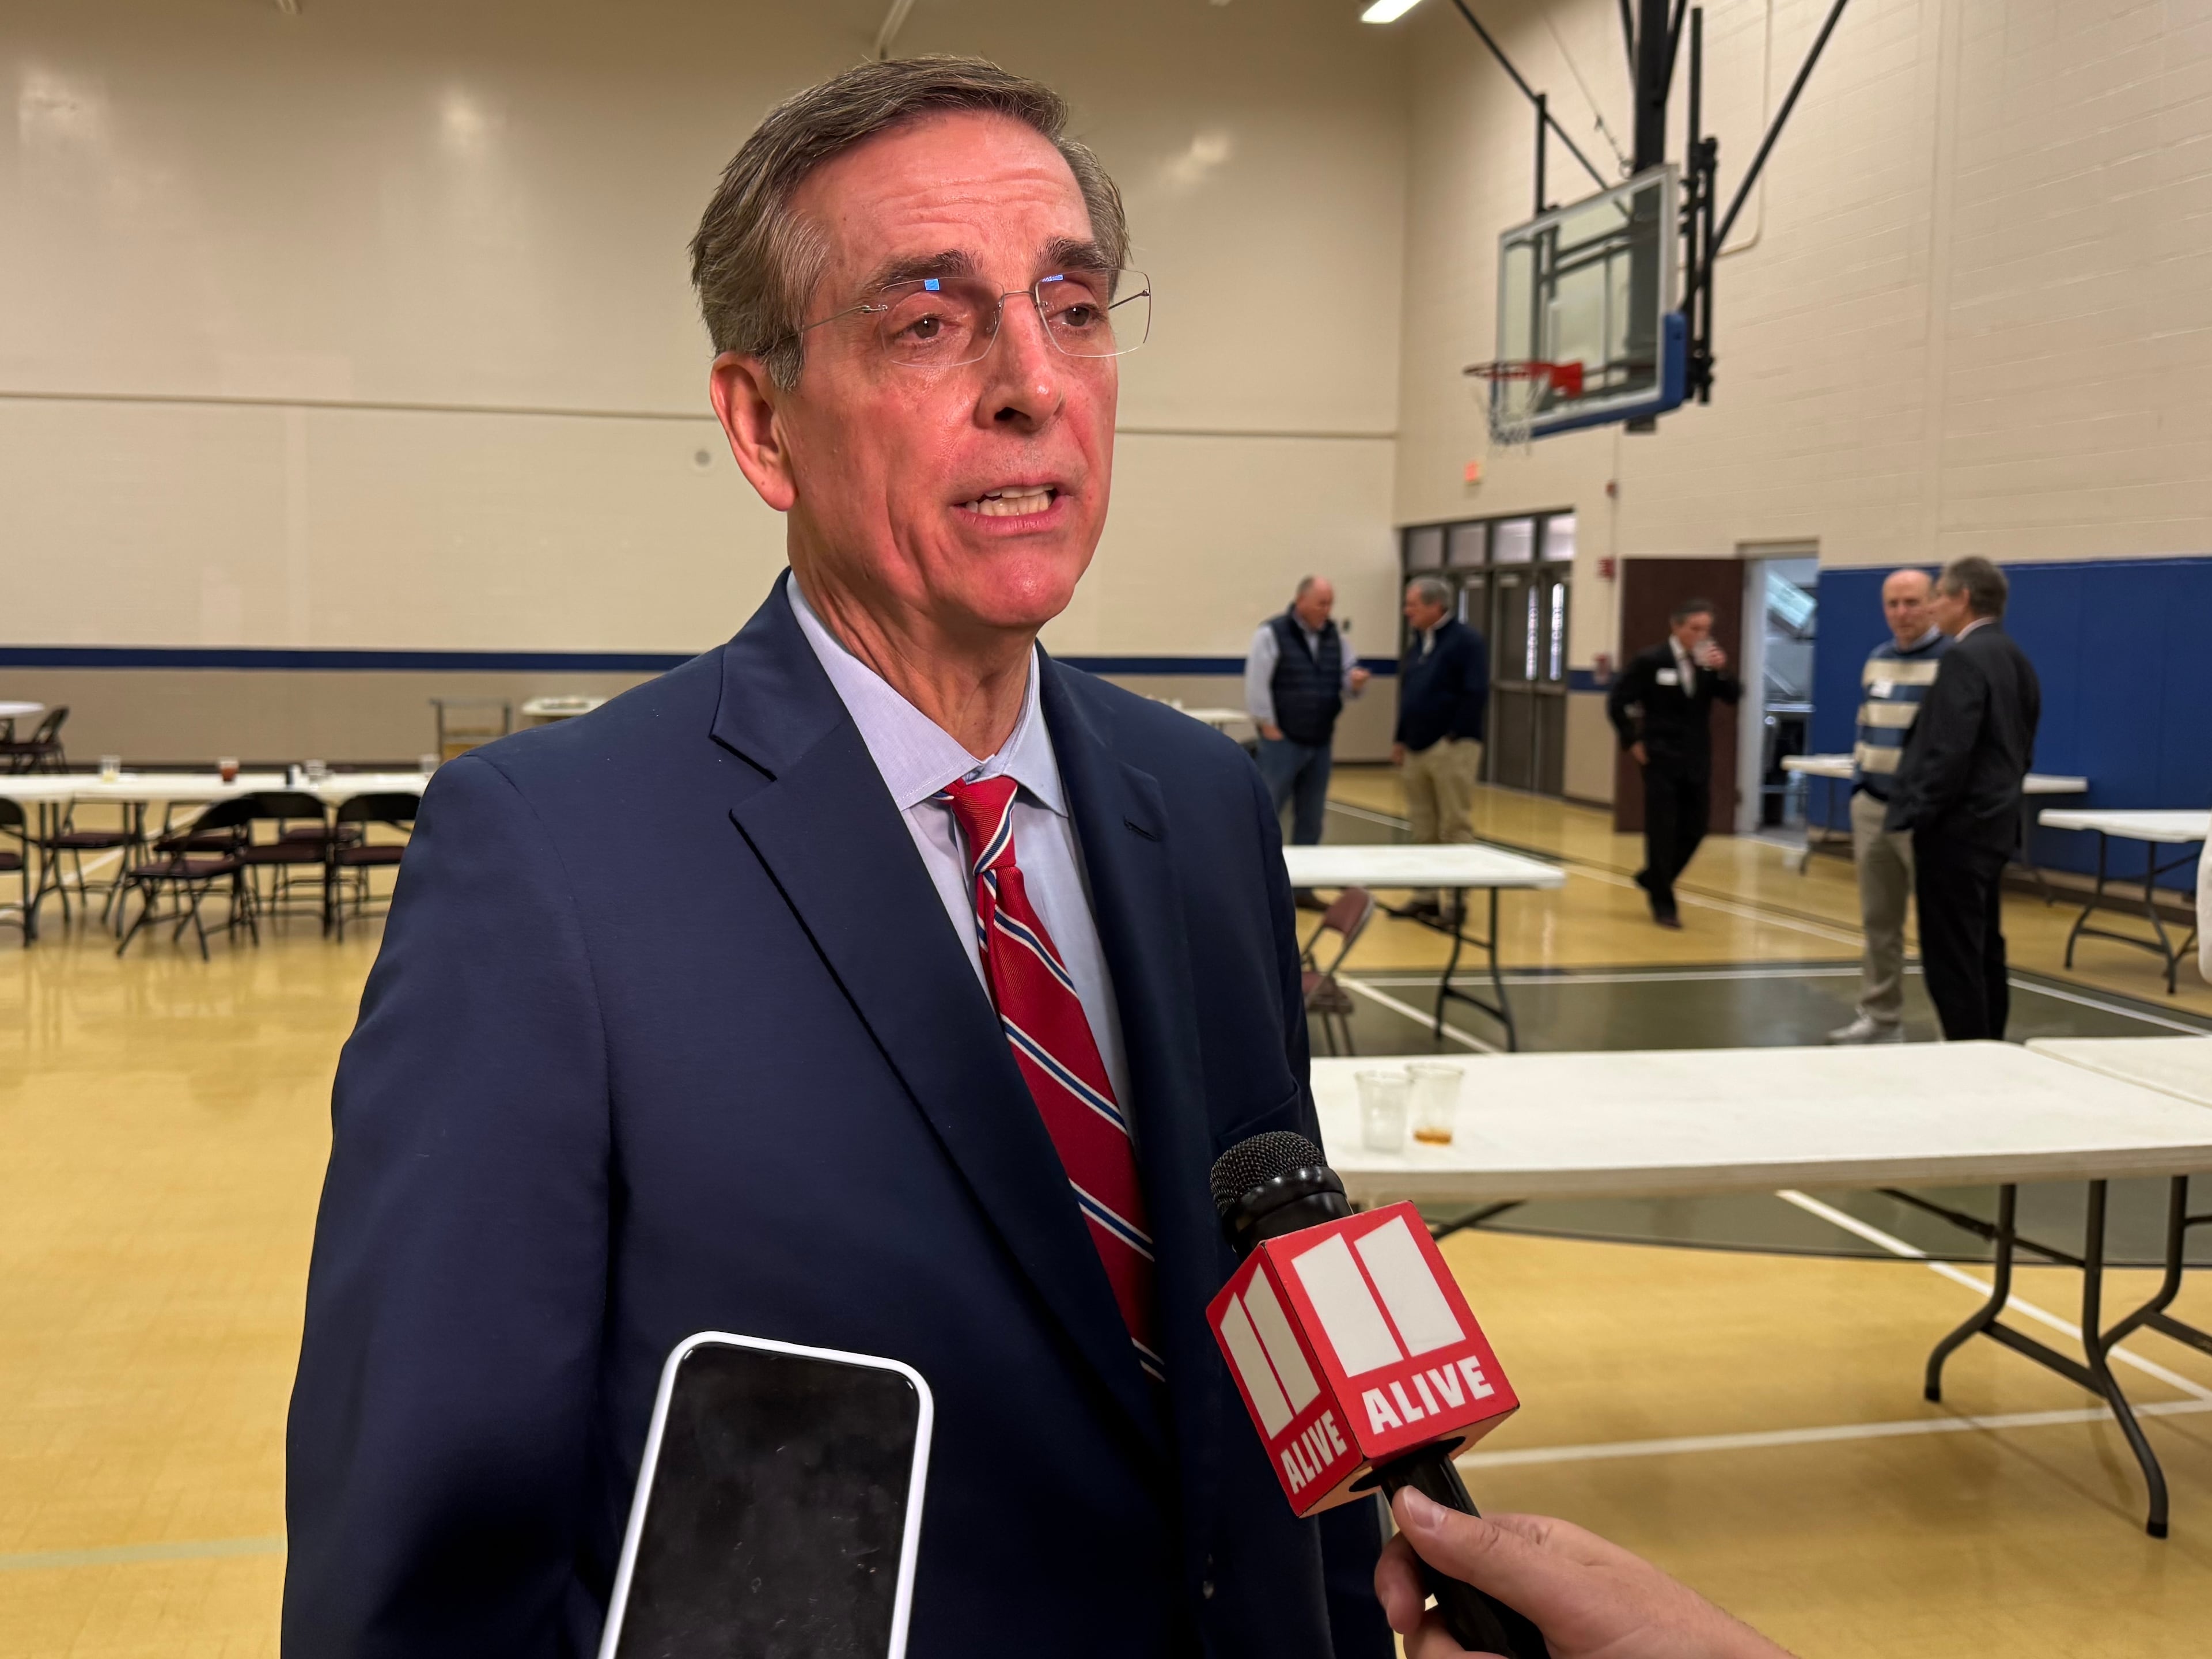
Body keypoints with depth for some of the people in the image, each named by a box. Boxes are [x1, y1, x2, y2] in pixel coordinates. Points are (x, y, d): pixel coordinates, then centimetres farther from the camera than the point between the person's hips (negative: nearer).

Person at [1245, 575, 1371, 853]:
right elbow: (1257, 685, -13)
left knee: (1311, 817, 10)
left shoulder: (1335, 636, 11)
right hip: (1282, 741, -6)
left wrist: (1356, 681, -12)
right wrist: (1270, 729, -14)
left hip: (1320, 742, 6)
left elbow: (1346, 681, 12)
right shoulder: (1272, 633, -8)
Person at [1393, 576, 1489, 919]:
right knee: (1423, 830, 10)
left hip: (1451, 749, -8)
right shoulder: (1417, 641, 15)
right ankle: (1426, 897, 16)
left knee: (1455, 828, -3)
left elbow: (1476, 695, -14)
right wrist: (1400, 739, 15)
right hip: (1416, 749, 8)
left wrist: (1455, 737, -15)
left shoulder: (1466, 641, -8)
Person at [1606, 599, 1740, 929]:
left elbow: (1733, 697, -3)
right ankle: (1663, 903, 10)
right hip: (1662, 759, -5)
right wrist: (1632, 742, -5)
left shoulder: (1710, 661, 5)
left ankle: (1653, 879, 30)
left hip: (1697, 760, 5)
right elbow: (1617, 701, -4)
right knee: (1662, 831, 0)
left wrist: (1721, 670, -19)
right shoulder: (1651, 661, -8)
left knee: (1695, 827, 8)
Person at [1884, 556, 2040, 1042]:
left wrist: (1912, 814, -16)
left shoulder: (1964, 658, -16)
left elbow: (1950, 752, -23)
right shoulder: (2014, 658, 14)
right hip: (1992, 823, 10)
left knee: (1950, 959, -6)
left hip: (1956, 827, -10)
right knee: (1983, 952, 14)